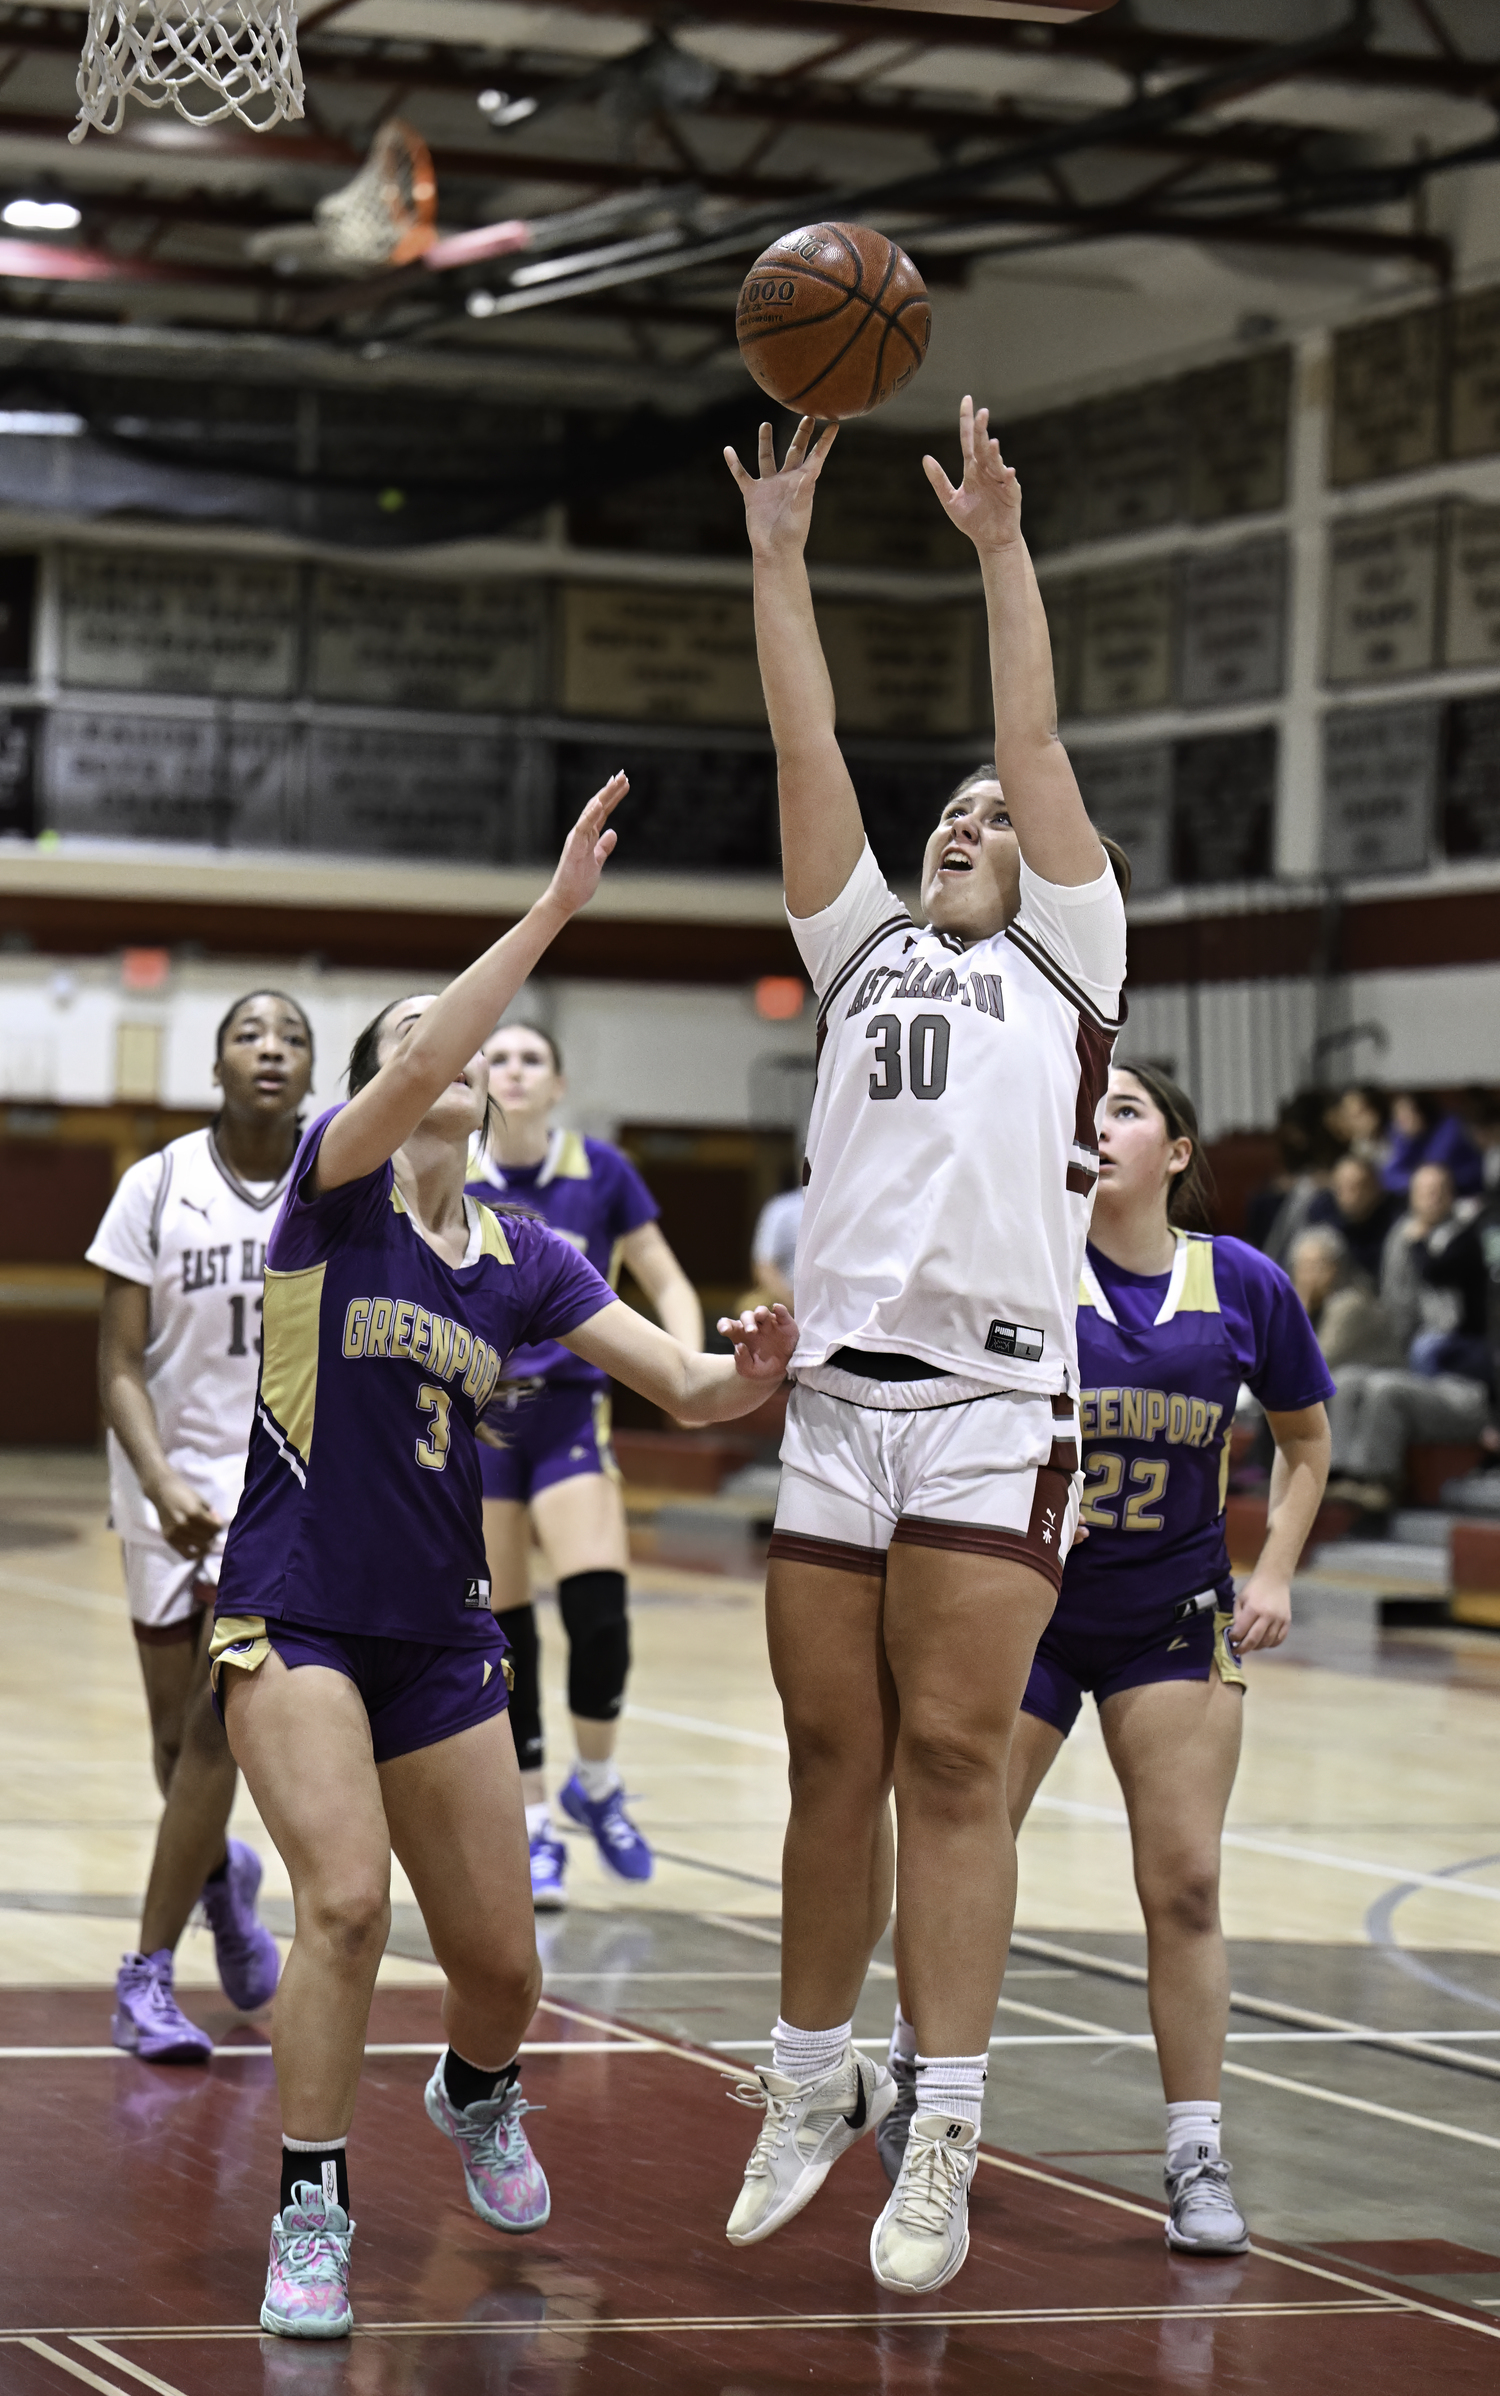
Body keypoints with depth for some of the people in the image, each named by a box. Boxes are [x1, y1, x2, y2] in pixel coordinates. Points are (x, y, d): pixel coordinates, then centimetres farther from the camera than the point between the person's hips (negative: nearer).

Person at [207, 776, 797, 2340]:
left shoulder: (522, 1260, 8)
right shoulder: (332, 1185, -4)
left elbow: (687, 1389, 2)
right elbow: (419, 1067, -24)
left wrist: (752, 1370, -21)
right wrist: (554, 909, -29)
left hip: (442, 1635, 5)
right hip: (294, 1612, -5)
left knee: (500, 1960, 7)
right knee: (344, 1901, -24)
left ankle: (476, 2097, 42)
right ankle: (309, 2222, -11)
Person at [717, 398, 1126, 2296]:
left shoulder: (1064, 955, 15)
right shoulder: (863, 948, 23)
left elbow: (1034, 744, 7)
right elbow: (807, 756, 17)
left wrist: (1001, 548, 6)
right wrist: (780, 556, 14)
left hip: (992, 1395, -3)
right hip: (835, 1390, 4)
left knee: (952, 1763, -6)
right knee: (834, 1758, 7)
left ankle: (942, 2139, -6)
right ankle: (814, 2082, 19)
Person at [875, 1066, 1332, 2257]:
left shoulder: (1245, 1285, -5)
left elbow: (1307, 1441, 9)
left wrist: (1274, 1575, 0)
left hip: (1174, 1620, 1)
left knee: (1185, 1885, -3)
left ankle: (1197, 2160, 6)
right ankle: (919, 2063, 32)